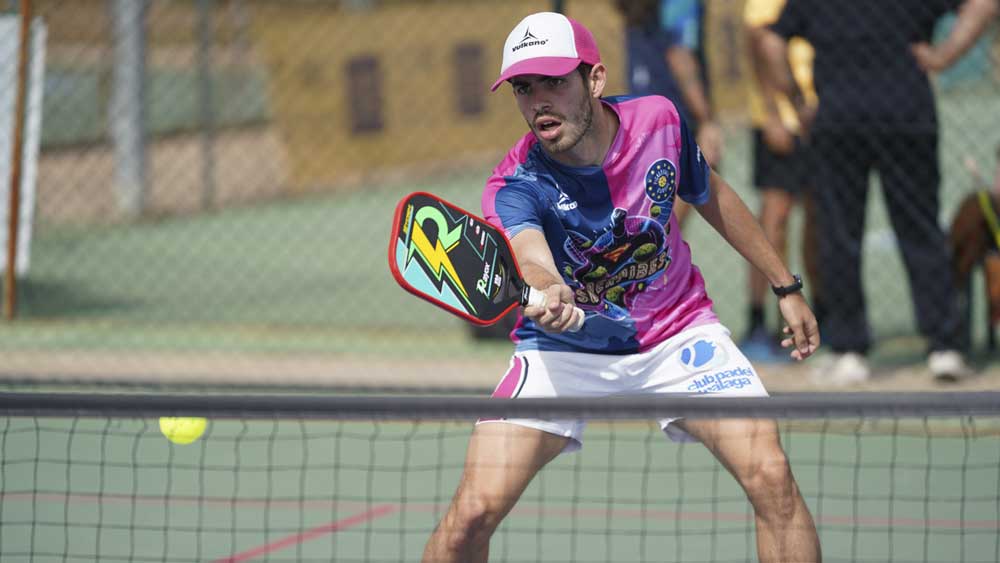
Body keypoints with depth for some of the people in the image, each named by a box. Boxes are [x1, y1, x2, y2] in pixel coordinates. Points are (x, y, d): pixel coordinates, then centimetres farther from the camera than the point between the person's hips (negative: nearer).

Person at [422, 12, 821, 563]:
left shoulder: (658, 120, -15)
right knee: (473, 511, -17)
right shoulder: (515, 187, -26)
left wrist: (787, 287, 14)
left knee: (770, 475, -20)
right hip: (566, 347, -2)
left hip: (676, 330, 2)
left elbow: (711, 196, 7)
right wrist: (548, 296, -73)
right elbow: (533, 260, -49)